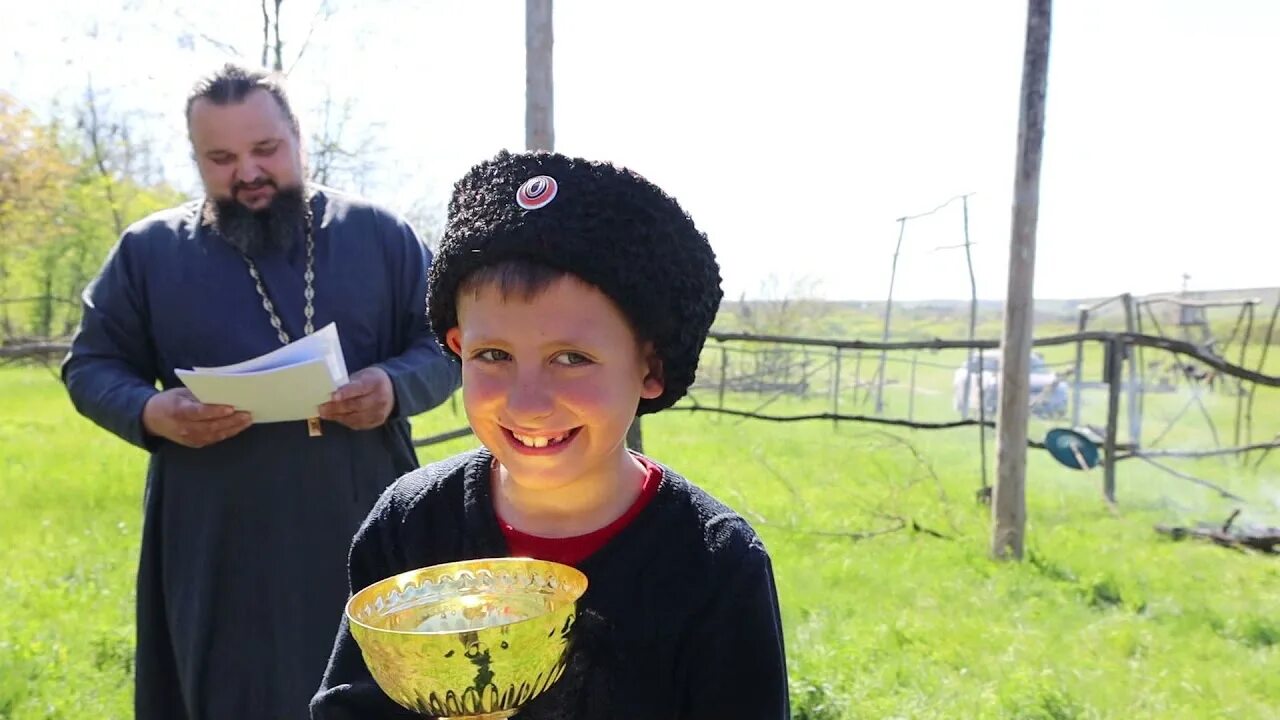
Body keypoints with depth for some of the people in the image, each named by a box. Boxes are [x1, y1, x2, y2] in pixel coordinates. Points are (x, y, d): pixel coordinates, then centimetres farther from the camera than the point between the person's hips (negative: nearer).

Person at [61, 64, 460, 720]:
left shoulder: (380, 234, 4)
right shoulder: (149, 250, 5)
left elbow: (446, 343, 5)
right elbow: (90, 367, 9)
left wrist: (395, 386, -17)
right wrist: (152, 412, -12)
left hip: (369, 534, 0)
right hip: (217, 551, 0)